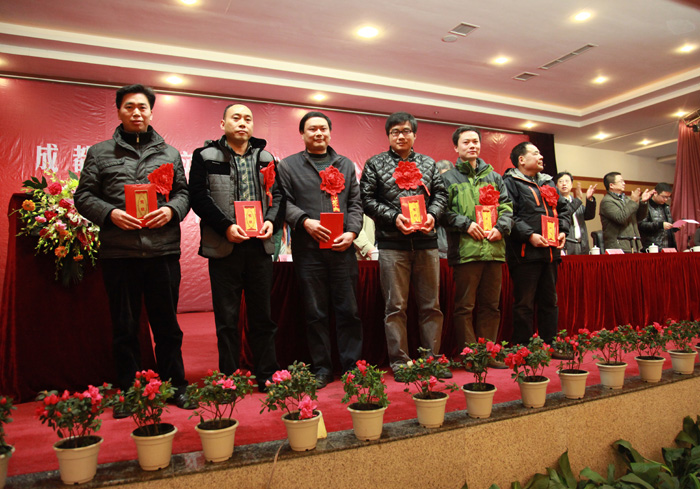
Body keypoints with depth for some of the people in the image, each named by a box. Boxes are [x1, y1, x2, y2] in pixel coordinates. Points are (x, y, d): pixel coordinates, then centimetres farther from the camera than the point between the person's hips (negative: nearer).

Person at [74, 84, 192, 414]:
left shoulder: (170, 153, 15)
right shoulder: (99, 153, 11)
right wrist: (110, 213, -11)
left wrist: (171, 210, -9)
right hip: (118, 252, 0)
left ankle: (175, 387, 20)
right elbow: (83, 196, 7)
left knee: (167, 323, 8)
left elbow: (183, 193, 12)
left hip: (163, 250, 1)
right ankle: (127, 393, 21)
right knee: (124, 327, 8)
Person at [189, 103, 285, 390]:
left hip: (260, 246, 3)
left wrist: (272, 221, -8)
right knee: (227, 318, 4)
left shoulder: (266, 158, 15)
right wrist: (226, 226, -15)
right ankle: (228, 378, 16)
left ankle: (266, 376, 20)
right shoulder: (206, 156, 5)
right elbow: (199, 197, -5)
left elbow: (278, 194, 10)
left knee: (262, 315, 9)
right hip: (224, 247, -3)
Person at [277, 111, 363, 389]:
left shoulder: (345, 165, 18)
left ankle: (351, 366, 17)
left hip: (342, 249, 2)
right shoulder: (288, 165, 10)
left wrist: (352, 231, -3)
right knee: (315, 312, 5)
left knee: (349, 310, 4)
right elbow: (283, 202, 1)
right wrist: (304, 221, -14)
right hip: (308, 250, -2)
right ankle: (322, 369, 17)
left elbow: (355, 203, 12)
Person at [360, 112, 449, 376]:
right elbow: (367, 199, -1)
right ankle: (399, 362, 10)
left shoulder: (428, 163, 16)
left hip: (426, 241, 3)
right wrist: (393, 217, -12)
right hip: (392, 243, -3)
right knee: (395, 307, 1)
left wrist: (432, 214, -5)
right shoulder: (375, 164, 7)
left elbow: (440, 193, 15)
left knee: (431, 305, 7)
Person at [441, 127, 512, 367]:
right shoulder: (448, 178, 6)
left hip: (493, 248, 5)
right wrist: (466, 224, -14)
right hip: (465, 249, -4)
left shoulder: (494, 176, 19)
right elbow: (443, 211, -4)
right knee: (465, 307, 0)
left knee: (491, 305, 10)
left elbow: (507, 206, 14)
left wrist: (501, 227, -3)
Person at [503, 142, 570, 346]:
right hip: (525, 253, -8)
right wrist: (529, 235, -21)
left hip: (550, 251, 8)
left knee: (550, 301, 13)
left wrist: (563, 231, 5)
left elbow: (564, 209, 23)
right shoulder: (510, 183, -4)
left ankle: (550, 344, 23)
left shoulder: (548, 182, 21)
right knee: (524, 303, -3)